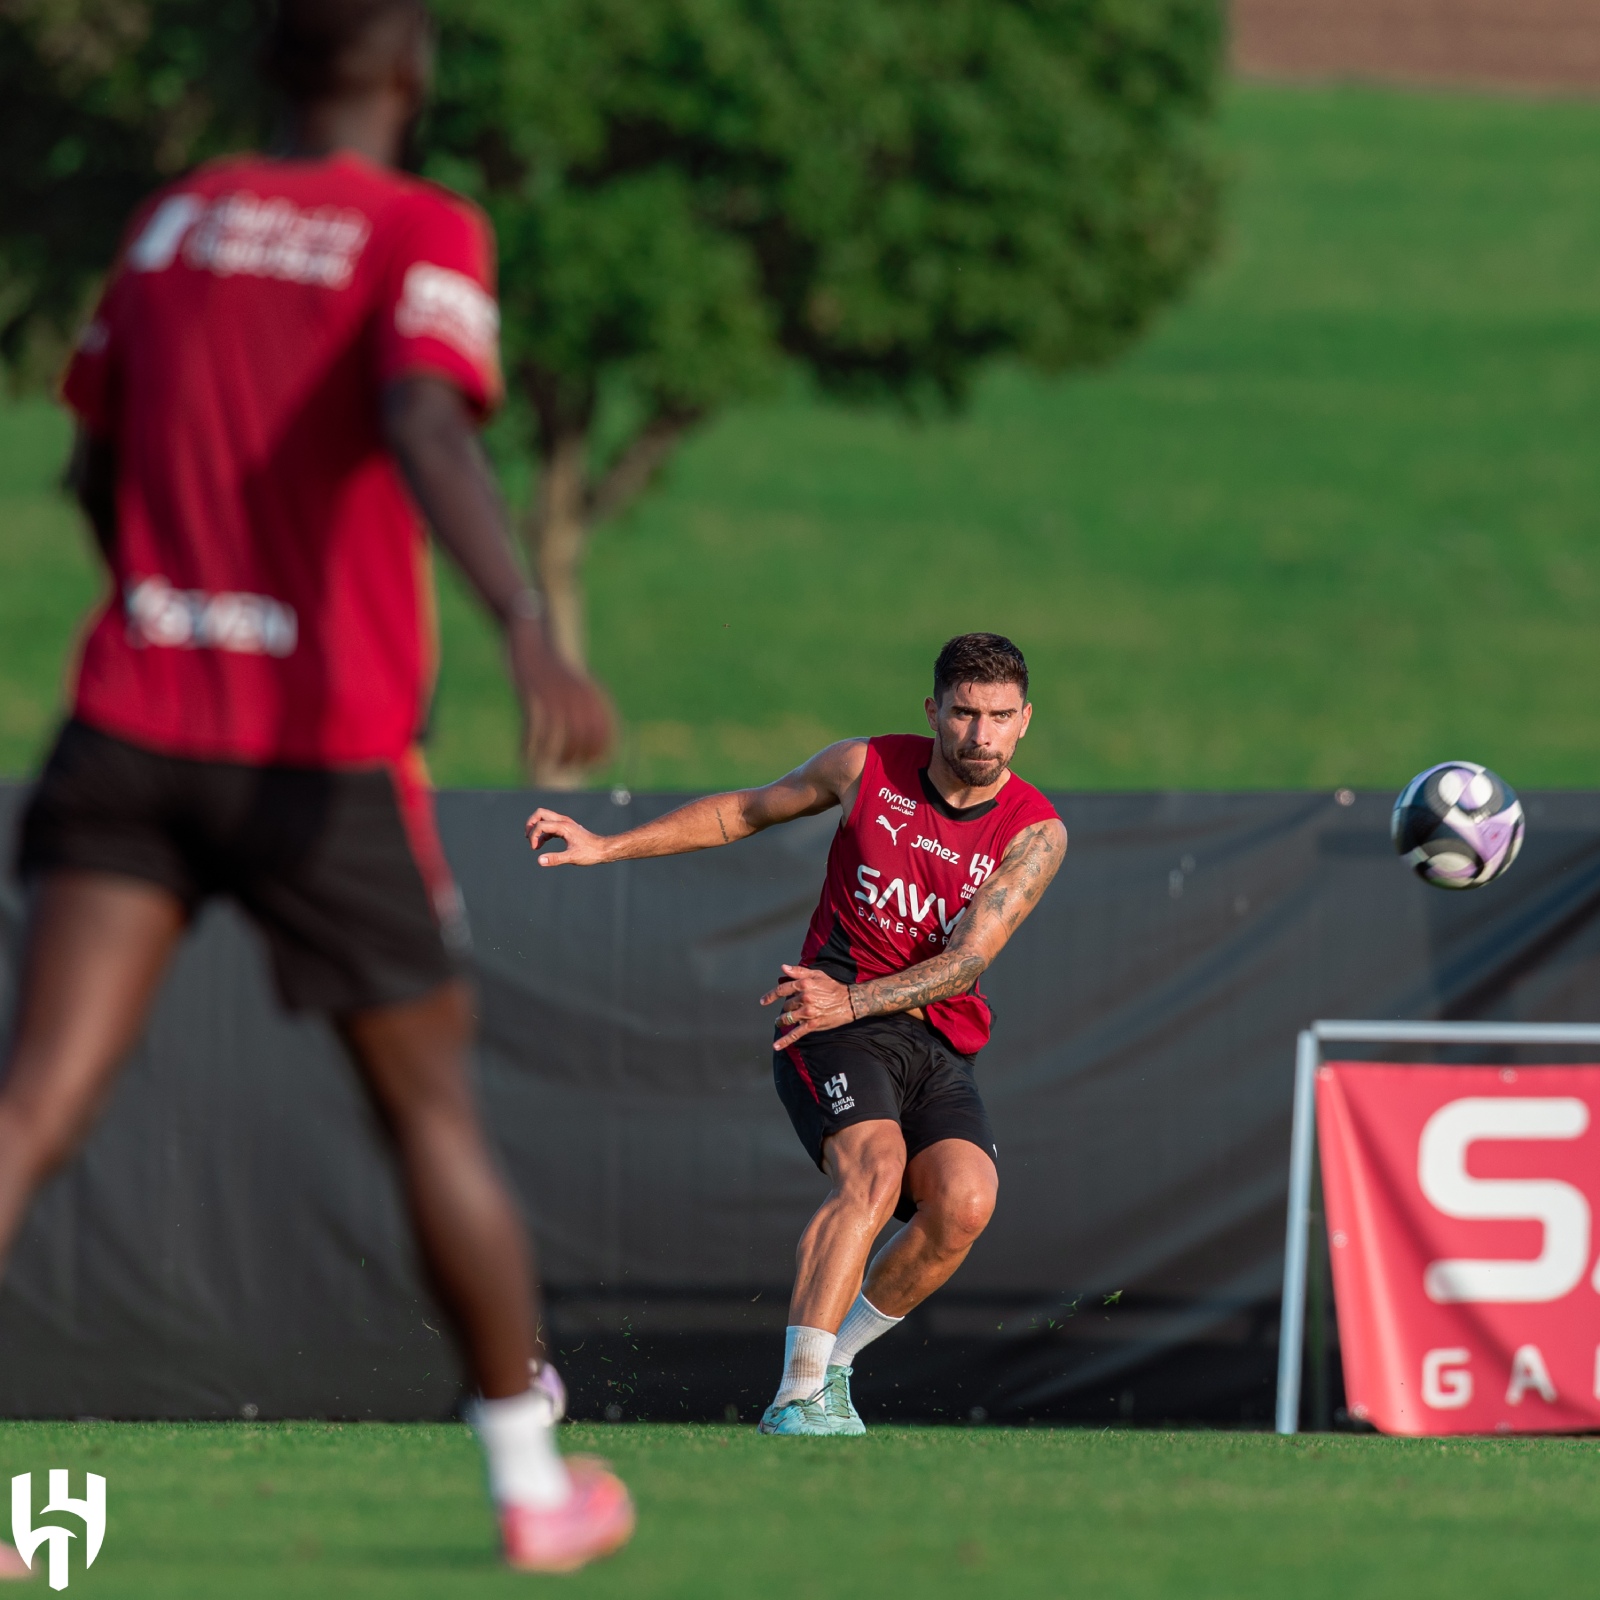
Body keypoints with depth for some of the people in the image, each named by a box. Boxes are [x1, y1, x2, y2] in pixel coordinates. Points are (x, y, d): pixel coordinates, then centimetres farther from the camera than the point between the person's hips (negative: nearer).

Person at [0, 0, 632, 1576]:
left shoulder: (173, 220, 13)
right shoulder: (424, 235, -4)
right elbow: (424, 427, -23)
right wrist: (528, 633, -35)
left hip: (131, 727, 4)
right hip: (326, 751, -3)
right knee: (430, 1105, 13)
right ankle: (534, 1483, 25)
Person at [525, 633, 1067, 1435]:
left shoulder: (1036, 833, -2)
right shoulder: (867, 768, 1)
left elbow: (968, 958, -12)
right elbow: (746, 811, 17)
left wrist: (854, 1000, -27)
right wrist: (606, 847, 16)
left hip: (939, 1047, 2)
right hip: (834, 1029, -2)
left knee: (965, 1200, -24)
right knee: (873, 1174, -30)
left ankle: (833, 1361, -3)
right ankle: (797, 1399, -36)